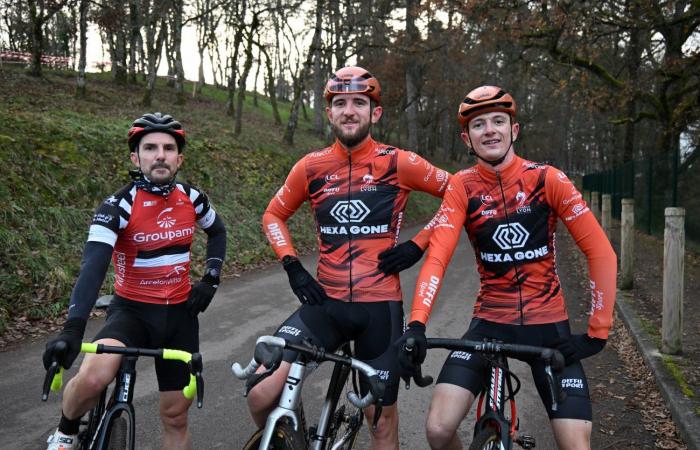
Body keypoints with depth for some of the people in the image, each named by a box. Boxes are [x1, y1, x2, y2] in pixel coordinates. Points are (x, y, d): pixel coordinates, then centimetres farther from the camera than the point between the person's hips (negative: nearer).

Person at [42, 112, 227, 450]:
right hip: (132, 310, -3)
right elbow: (93, 266, -29)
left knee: (176, 417, 7)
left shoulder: (191, 198, -3)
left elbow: (217, 232, 19)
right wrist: (73, 329, -43)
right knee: (93, 377, -31)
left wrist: (210, 279, 4)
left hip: (179, 313, 4)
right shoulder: (118, 205, -16)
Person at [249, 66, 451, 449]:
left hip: (380, 306, -1)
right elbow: (274, 215, 15)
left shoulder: (399, 163, -4)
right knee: (261, 395, -15)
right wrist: (292, 266, 1)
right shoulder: (311, 167, 1)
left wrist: (417, 245, -3)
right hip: (325, 303, 1)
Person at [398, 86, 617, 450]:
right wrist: (416, 325, -31)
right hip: (490, 321, 1)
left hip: (548, 323, 0)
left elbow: (601, 252, -8)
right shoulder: (462, 187, -6)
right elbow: (437, 257, -17)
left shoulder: (547, 179, -8)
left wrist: (598, 331, -11)